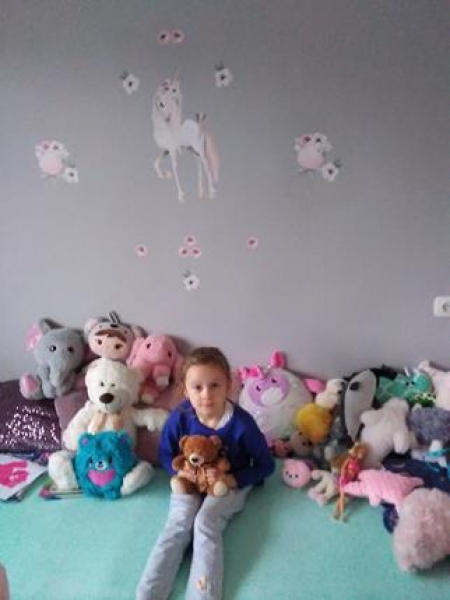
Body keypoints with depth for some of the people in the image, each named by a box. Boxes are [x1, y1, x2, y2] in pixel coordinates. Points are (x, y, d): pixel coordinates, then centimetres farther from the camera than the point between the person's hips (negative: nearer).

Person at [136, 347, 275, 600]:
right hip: (189, 481, 2)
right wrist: (180, 471, -21)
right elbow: (165, 454, 0)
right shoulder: (180, 416, -20)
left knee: (205, 524, -25)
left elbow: (266, 465, -13)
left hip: (230, 484, -2)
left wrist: (230, 480, -25)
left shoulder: (241, 422, -27)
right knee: (178, 524, -20)